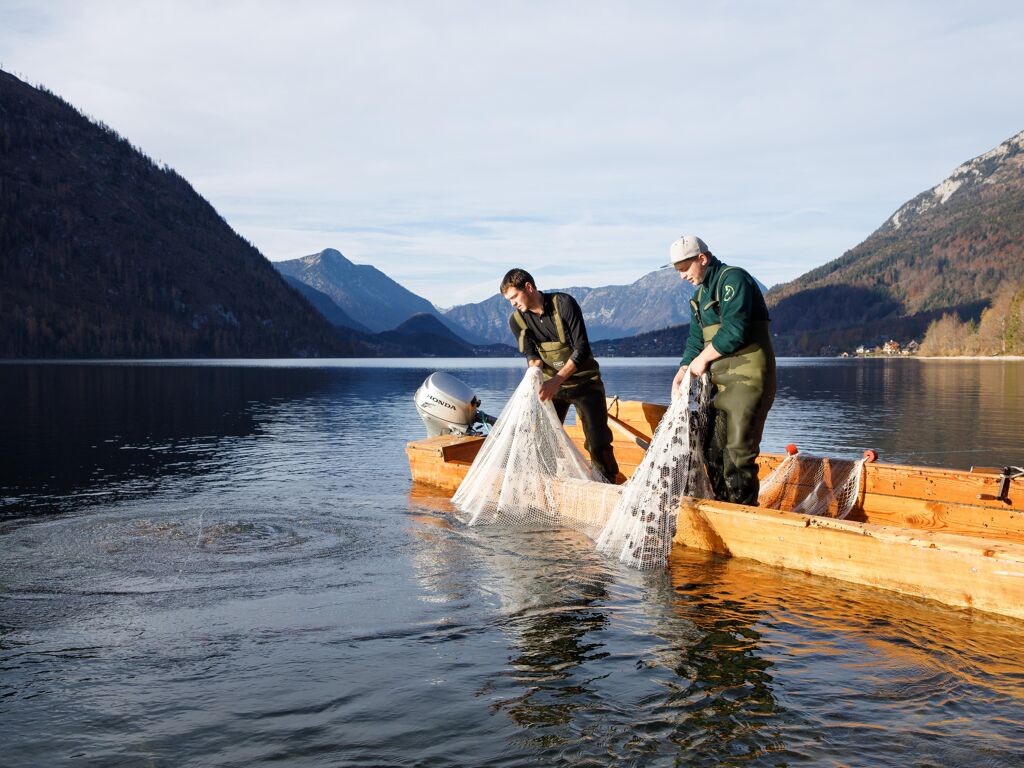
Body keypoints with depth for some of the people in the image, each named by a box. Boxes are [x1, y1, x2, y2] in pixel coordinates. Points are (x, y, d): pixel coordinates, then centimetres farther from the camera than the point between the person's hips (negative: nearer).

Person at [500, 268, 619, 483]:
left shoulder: (564, 304, -19)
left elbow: (582, 349, -23)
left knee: (598, 443, -9)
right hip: (552, 384, 4)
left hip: (584, 382, -4)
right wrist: (534, 366, -31)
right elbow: (530, 353, -6)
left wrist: (557, 380, -33)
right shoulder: (517, 320, -6)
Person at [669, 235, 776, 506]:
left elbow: (734, 332, -21)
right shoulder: (700, 295, 18)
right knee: (713, 450, 11)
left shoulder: (733, 279, -11)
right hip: (720, 382, 9)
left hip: (747, 379, -9)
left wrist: (703, 358, -9)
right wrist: (679, 378, 4)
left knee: (738, 452, -11)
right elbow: (695, 341, 18)